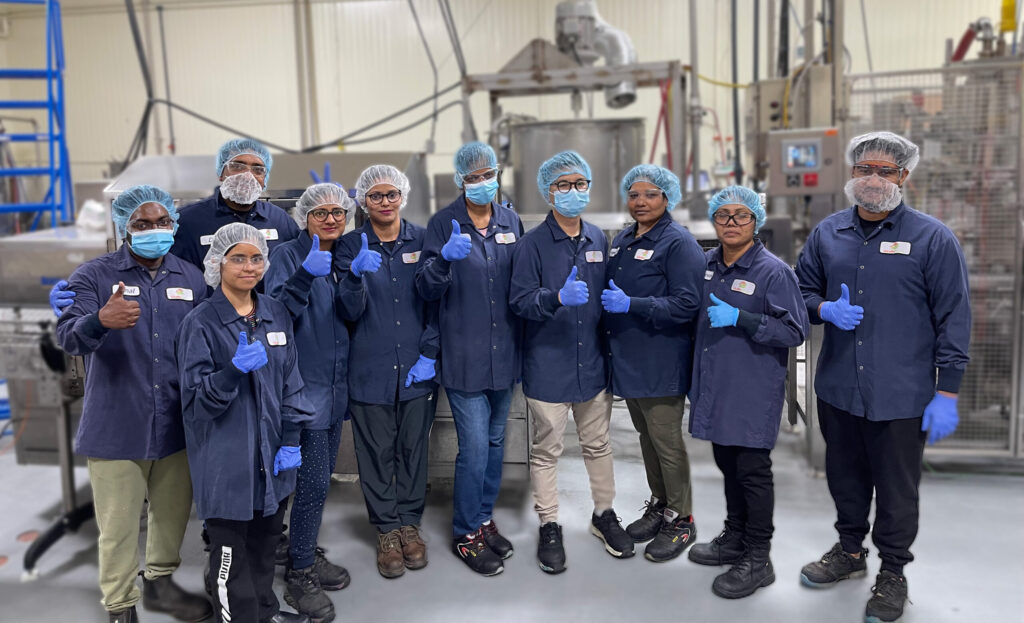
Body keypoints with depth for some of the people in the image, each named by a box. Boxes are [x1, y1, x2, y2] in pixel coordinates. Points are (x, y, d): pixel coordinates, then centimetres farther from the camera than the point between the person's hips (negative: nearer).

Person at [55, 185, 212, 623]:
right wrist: (101, 320, -40)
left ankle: (160, 583, 40)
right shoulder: (94, 276, -4)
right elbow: (68, 337, -18)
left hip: (177, 425, 4)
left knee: (173, 513, 17)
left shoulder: (190, 278, 7)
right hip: (116, 428, -3)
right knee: (119, 525, 6)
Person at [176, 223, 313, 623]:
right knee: (231, 550, 4)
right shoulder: (200, 323, -10)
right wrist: (234, 370, -30)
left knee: (266, 539, 19)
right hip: (226, 459, -5)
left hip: (271, 453, 5)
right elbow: (196, 399, -12)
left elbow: (291, 381, 8)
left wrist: (291, 440, 2)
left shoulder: (276, 314, 5)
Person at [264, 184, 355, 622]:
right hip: (304, 384, -7)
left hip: (337, 384, 7)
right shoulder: (287, 255, -8)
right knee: (313, 479, -6)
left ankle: (308, 553, 32)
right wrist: (304, 275, -32)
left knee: (321, 476, 16)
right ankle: (298, 577, 8)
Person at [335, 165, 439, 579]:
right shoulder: (351, 245, 0)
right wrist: (356, 274, -27)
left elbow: (434, 303, 5)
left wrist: (430, 354, -4)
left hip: (417, 368, 1)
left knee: (413, 448, 10)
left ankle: (410, 522, 28)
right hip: (370, 369, -1)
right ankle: (386, 530, 23)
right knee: (377, 452, 7)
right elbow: (350, 311, -8)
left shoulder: (422, 240, 3)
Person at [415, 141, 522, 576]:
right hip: (465, 356, -5)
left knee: (495, 441, 16)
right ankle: (466, 534, 16)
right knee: (474, 448, -3)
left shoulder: (511, 221, 6)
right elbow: (426, 289, -13)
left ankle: (484, 519, 34)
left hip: (504, 354, 5)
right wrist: (445, 258, -32)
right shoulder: (443, 224, -7)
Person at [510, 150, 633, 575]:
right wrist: (559, 297, -30)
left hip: (592, 363, 5)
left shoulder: (597, 240, 9)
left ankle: (604, 515, 34)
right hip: (547, 365, -4)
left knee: (598, 444, 16)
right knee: (546, 451, 6)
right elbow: (520, 301, -16)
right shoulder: (533, 244, -8)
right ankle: (549, 527, 22)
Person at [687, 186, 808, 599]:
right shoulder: (706, 264, 8)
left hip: (752, 392, -6)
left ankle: (757, 560, 15)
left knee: (752, 470, 1)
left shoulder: (773, 271, -12)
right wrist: (695, 378, 16)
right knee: (728, 463, 18)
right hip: (713, 386, 6)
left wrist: (739, 319, -22)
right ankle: (734, 539, 35)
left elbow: (795, 331, -13)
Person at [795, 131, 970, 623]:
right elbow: (803, 288, 15)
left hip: (901, 396, -4)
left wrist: (947, 393, -9)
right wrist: (824, 309, -8)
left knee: (896, 490, 10)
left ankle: (892, 573, 30)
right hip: (837, 388, 4)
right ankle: (850, 550, 42)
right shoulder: (827, 234, 5)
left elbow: (954, 319, -6)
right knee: (845, 477, 20)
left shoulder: (932, 239, -7)